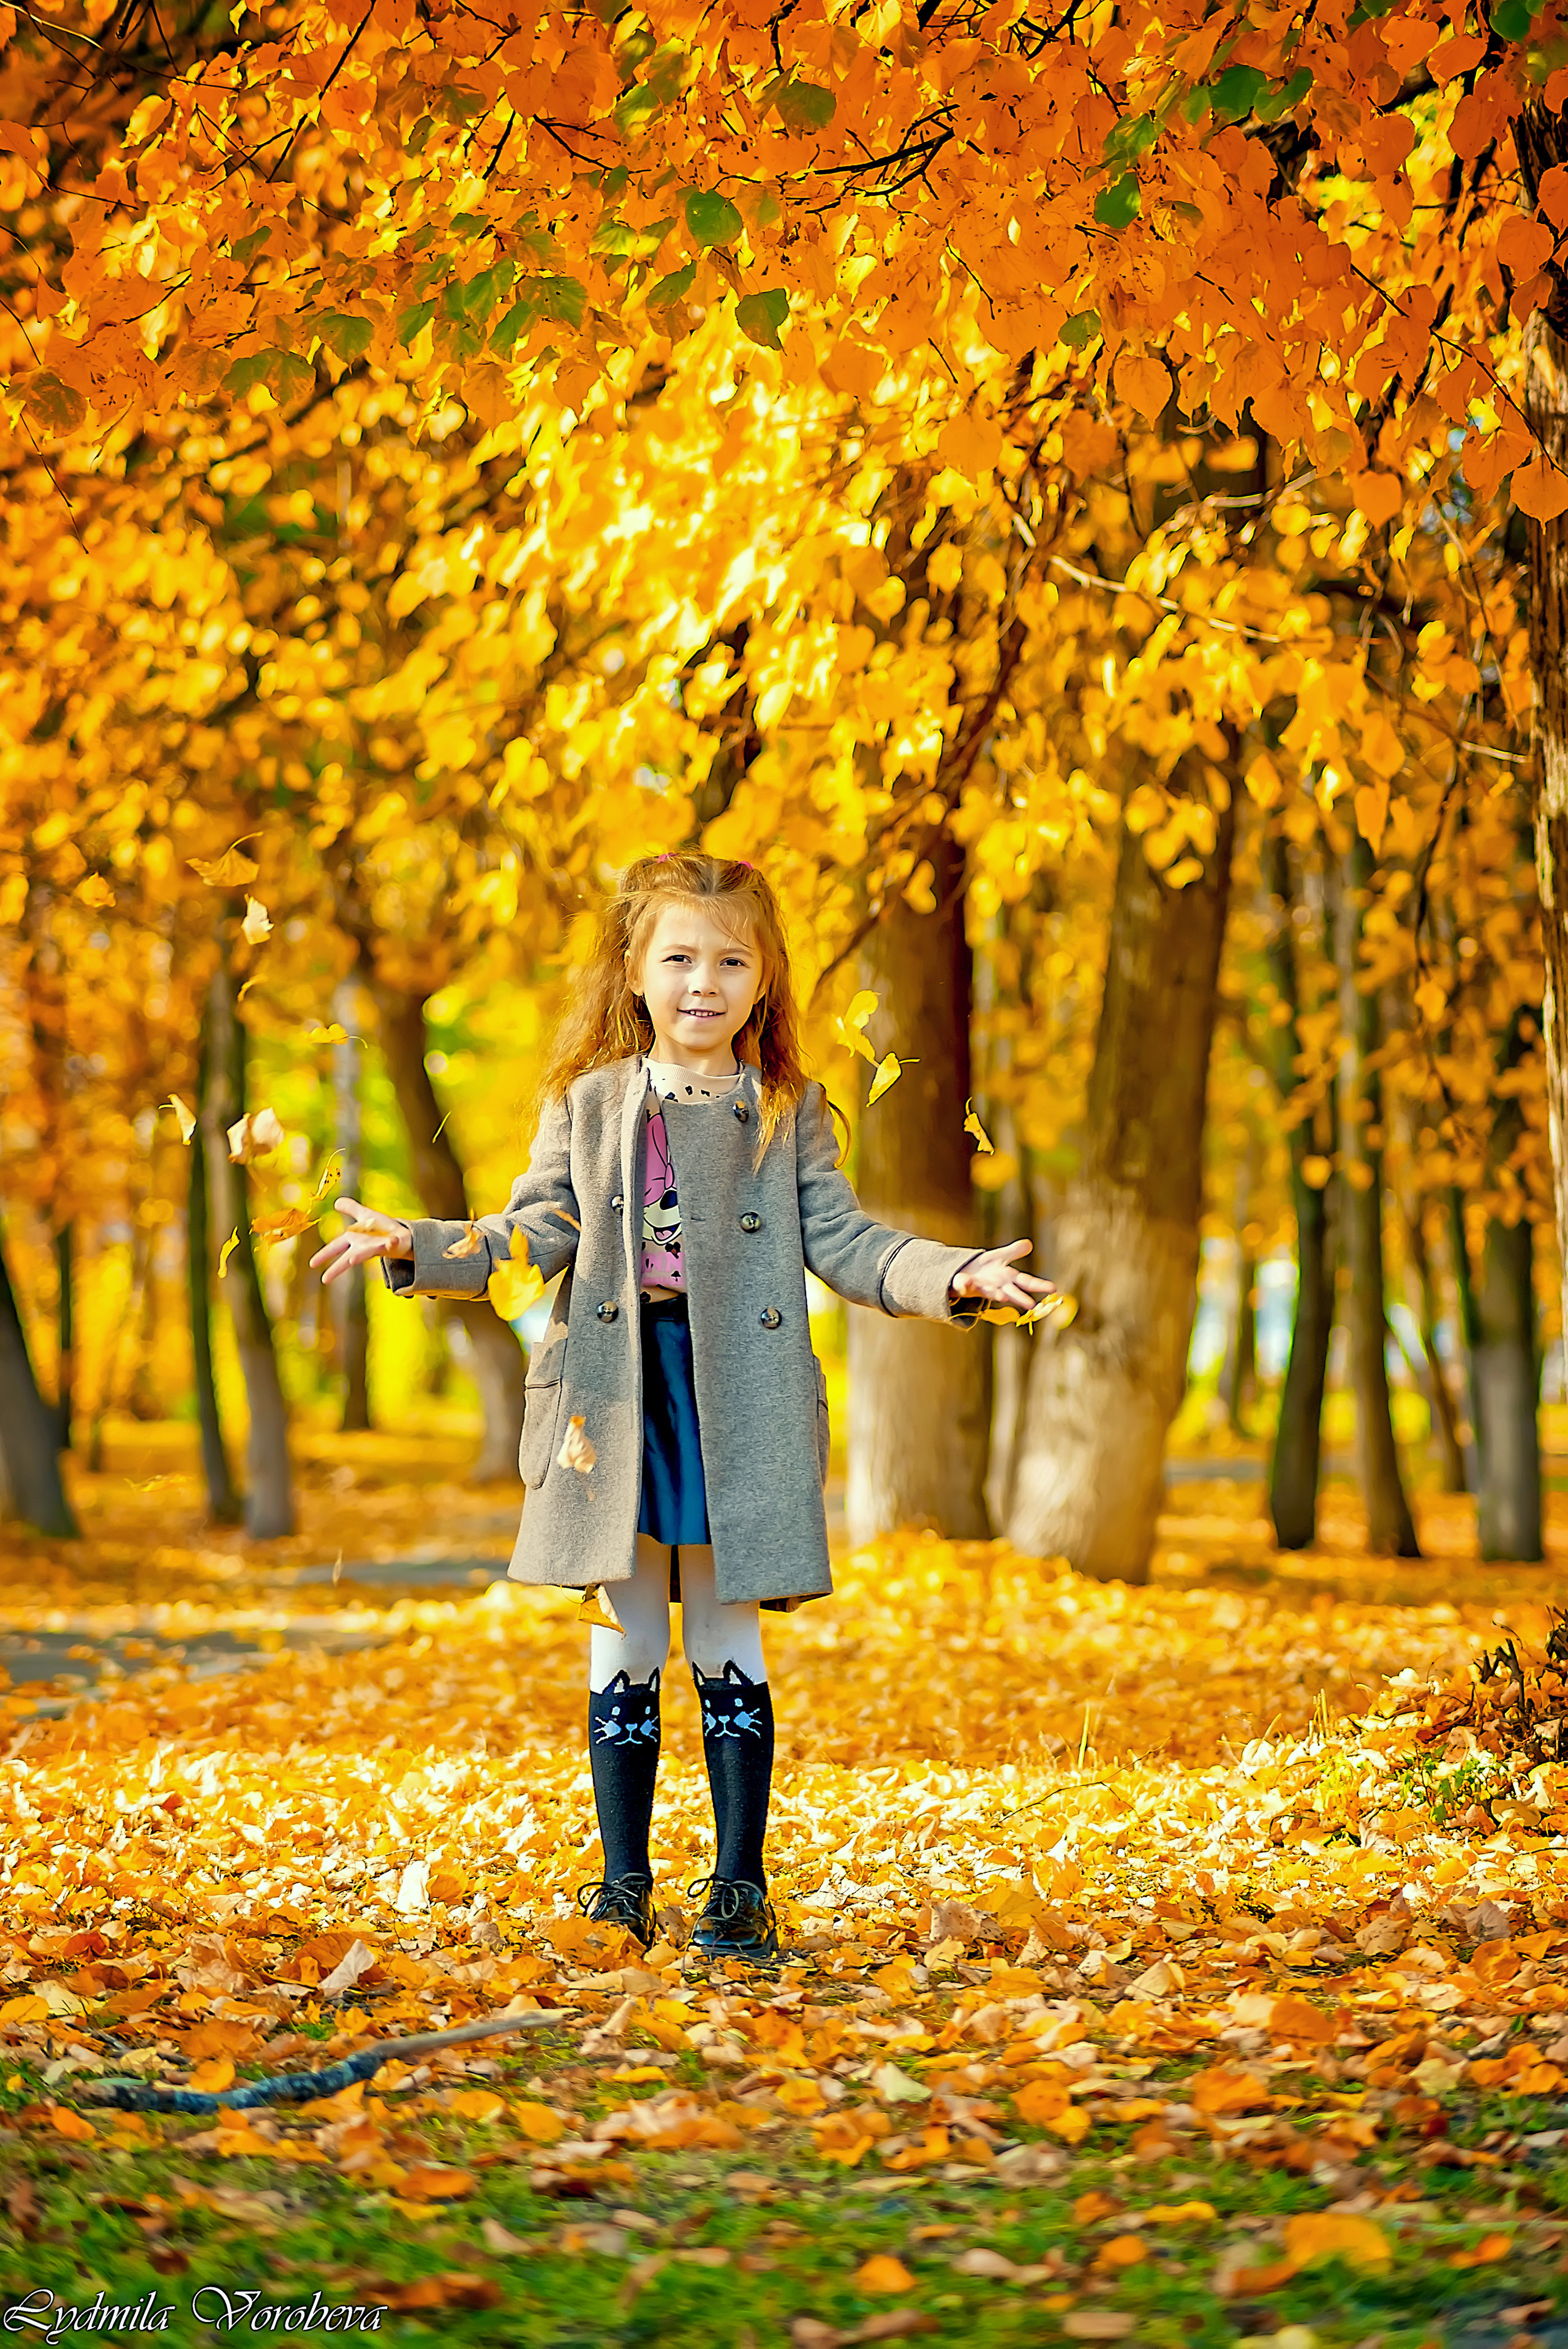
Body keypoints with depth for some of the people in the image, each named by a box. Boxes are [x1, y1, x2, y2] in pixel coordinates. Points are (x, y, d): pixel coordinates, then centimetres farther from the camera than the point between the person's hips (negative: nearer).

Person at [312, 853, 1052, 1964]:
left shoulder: (789, 1110, 5)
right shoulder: (589, 1102, 7)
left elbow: (841, 1239, 3)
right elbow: (536, 1234, 6)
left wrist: (954, 1277, -10)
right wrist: (413, 1245, -6)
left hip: (739, 1400, -1)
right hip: (616, 1393, 1)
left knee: (728, 1651, 5)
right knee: (625, 1651, 7)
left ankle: (740, 1889, 15)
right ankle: (624, 1885, 18)